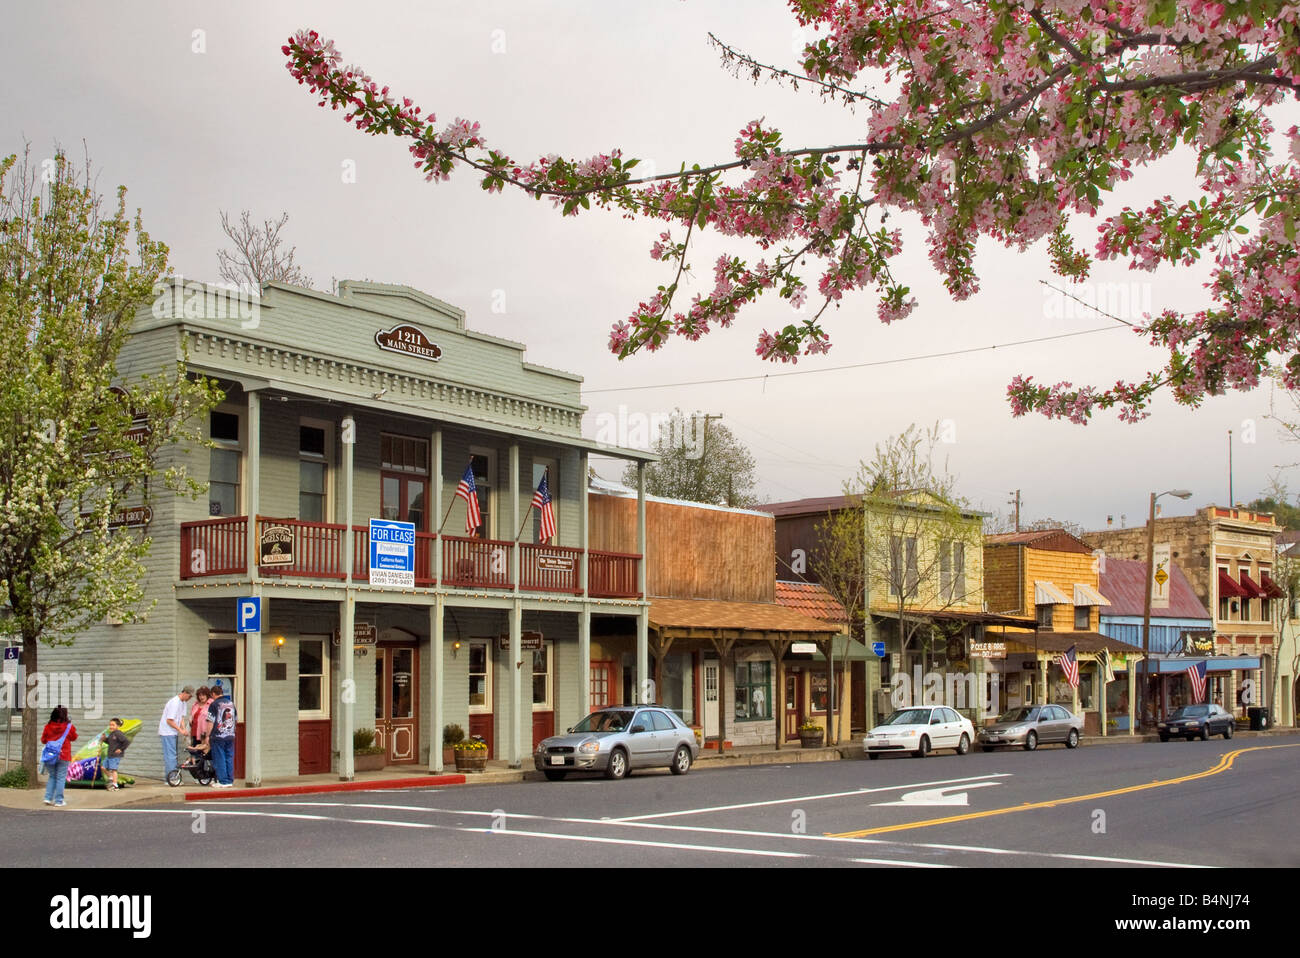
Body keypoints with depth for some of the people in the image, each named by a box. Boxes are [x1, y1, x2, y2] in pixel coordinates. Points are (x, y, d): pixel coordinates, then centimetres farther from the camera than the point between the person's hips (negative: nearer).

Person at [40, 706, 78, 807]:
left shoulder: (48, 726, -4)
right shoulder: (69, 727, -9)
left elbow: (43, 740, 7)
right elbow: (74, 738, 8)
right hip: (63, 756, -3)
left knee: (52, 776, 18)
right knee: (61, 778, 4)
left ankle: (48, 798, 11)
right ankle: (58, 801, 4)